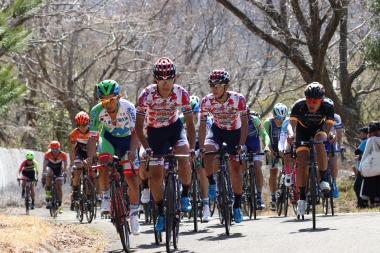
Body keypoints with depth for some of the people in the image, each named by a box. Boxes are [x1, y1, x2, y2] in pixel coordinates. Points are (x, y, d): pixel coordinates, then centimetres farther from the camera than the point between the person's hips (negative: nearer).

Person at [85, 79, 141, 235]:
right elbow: (93, 137, -25)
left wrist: (132, 151, -52)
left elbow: (135, 132, -35)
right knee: (104, 166, -29)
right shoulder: (97, 111, -27)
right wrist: (89, 158, -40)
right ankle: (106, 198, -3)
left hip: (126, 139, -1)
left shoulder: (128, 108, -32)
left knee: (132, 178, -8)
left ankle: (133, 215, 9)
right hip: (108, 138, 1)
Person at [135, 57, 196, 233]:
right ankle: (161, 214, 13)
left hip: (174, 127, 0)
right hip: (154, 132, 0)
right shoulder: (146, 95, -27)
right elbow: (138, 126, -21)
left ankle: (185, 195, -5)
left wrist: (192, 148, -27)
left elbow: (189, 123, -16)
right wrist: (147, 148, -32)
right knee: (156, 175, -3)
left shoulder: (181, 94, -24)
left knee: (184, 160, -27)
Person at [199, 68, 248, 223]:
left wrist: (241, 145, -30)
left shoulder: (238, 99, -27)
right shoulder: (207, 101, -23)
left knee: (235, 170, -1)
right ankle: (211, 183, -5)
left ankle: (237, 206, 13)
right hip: (217, 130, 1)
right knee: (207, 153, -30)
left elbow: (244, 124, -21)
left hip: (234, 132, -1)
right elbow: (202, 126, -16)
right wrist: (201, 148, -26)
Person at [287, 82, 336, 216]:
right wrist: (291, 134, -60)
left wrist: (331, 134, -55)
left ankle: (323, 180, -23)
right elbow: (292, 123, -38)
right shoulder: (299, 106, -32)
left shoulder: (328, 107, -29)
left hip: (319, 128, 0)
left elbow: (330, 125, -32)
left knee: (320, 144, -35)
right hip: (303, 131, 0)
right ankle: (302, 197, 0)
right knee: (302, 163, -13)